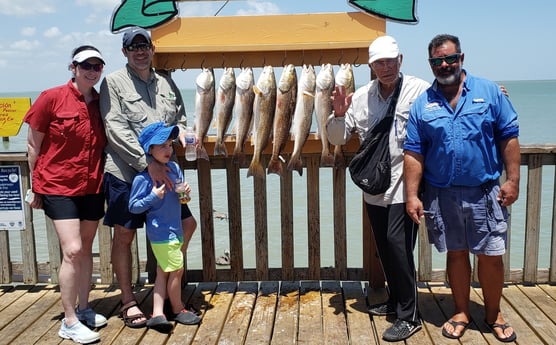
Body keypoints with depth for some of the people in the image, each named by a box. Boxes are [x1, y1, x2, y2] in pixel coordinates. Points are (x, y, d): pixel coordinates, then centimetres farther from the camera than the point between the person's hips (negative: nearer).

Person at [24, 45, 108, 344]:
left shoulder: (100, 103, 5)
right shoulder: (51, 98, -8)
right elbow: (33, 145, -3)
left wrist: (101, 180, 9)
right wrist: (37, 187, 0)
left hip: (92, 187, 5)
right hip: (58, 187, -5)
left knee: (86, 249, 13)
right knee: (72, 250, -10)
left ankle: (83, 308, 29)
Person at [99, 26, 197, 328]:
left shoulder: (166, 83, 12)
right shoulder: (114, 82, -4)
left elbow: (180, 117, 21)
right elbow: (116, 129, -13)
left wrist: (181, 130, -5)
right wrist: (147, 162, -21)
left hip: (162, 171, 6)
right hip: (125, 171, -5)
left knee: (186, 224, 10)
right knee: (124, 235, 3)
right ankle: (128, 303, 18)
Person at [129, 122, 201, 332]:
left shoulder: (174, 168, 3)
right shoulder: (143, 177, -17)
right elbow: (133, 207, -11)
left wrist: (185, 193, -6)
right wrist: (153, 196, -24)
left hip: (175, 231, 7)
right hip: (161, 233, -7)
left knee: (163, 273, 9)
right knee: (176, 270, 1)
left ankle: (157, 314, 15)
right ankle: (178, 310, 21)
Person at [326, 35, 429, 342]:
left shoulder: (420, 90, -9)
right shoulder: (361, 96, 7)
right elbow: (337, 139, 10)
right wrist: (339, 115, -7)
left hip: (405, 185, -6)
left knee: (398, 244, -11)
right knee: (384, 246, 15)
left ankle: (409, 316, 4)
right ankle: (395, 301, 35)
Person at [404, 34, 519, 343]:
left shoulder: (489, 91, 0)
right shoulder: (423, 104, 2)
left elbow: (509, 137, 0)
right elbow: (414, 153, 0)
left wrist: (513, 180, -6)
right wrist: (412, 196, -5)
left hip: (485, 192, -1)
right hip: (442, 195, 1)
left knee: (491, 257, 6)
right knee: (456, 254, 13)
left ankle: (494, 314, 29)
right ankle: (462, 312, 30)